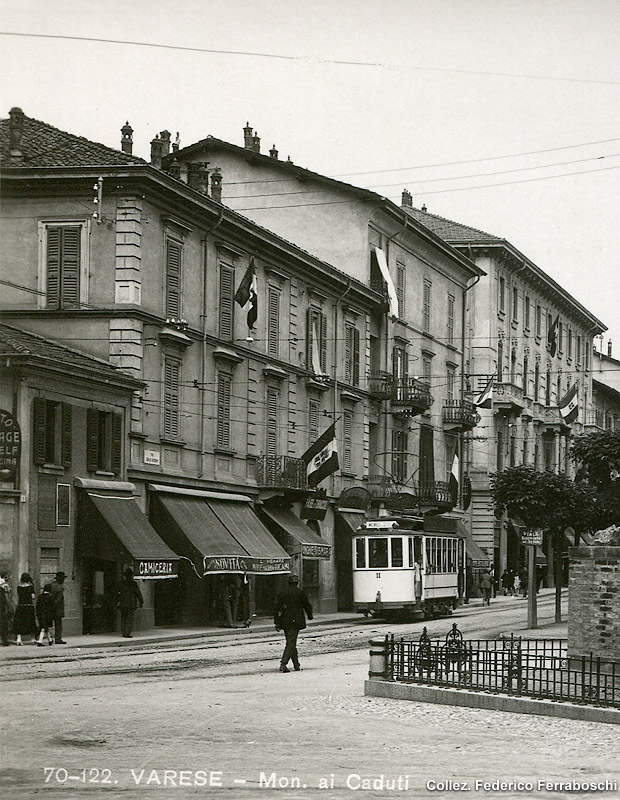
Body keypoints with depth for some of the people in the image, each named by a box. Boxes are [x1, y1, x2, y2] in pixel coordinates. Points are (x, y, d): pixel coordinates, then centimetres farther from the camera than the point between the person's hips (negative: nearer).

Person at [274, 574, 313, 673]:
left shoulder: (282, 593, 7)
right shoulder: (300, 592, -4)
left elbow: (277, 608, 4)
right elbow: (307, 605, 2)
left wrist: (276, 623, 6)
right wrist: (310, 616, 21)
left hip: (285, 621, 5)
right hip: (295, 621, -5)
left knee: (291, 642, 15)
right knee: (291, 643, -8)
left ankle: (296, 665, 21)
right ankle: (283, 664, -21)